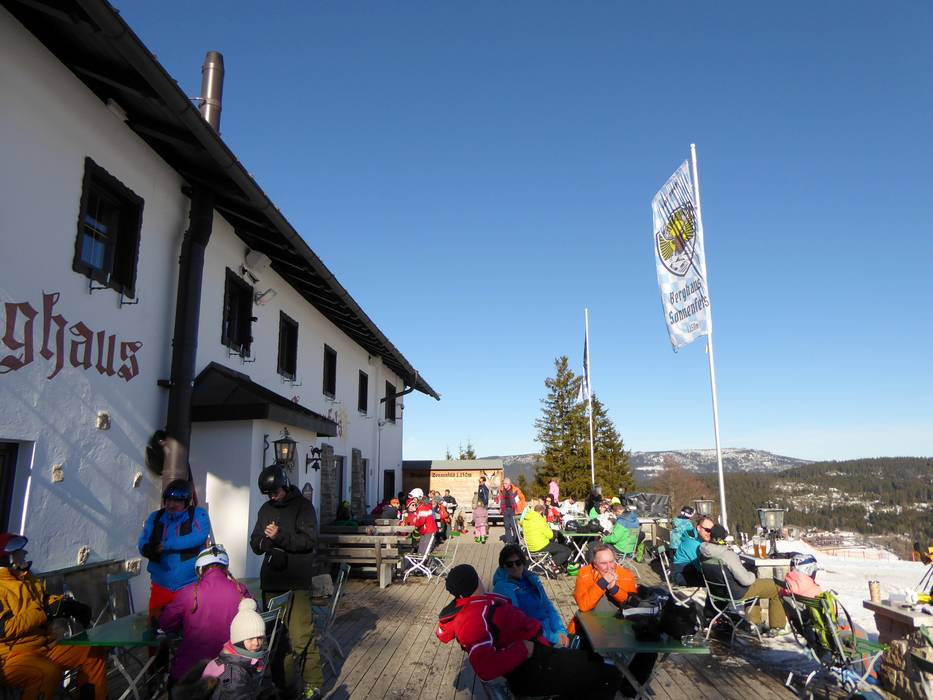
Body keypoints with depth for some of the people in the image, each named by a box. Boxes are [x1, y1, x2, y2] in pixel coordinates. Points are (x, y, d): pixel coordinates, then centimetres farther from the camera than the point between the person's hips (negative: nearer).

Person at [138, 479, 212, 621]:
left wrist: (167, 545, -20)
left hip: (190, 586, -3)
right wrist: (151, 550, -23)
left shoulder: (198, 515, -4)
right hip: (161, 586, 3)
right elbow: (142, 544, 0)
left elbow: (198, 537, -20)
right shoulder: (155, 517, 8)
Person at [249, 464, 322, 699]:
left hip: (297, 583, -6)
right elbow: (255, 543, 13)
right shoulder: (266, 509, 15)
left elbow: (309, 540, -11)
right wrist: (265, 542, -9)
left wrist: (280, 537, -19)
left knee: (301, 636, -9)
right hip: (271, 582, 6)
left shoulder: (302, 505, -3)